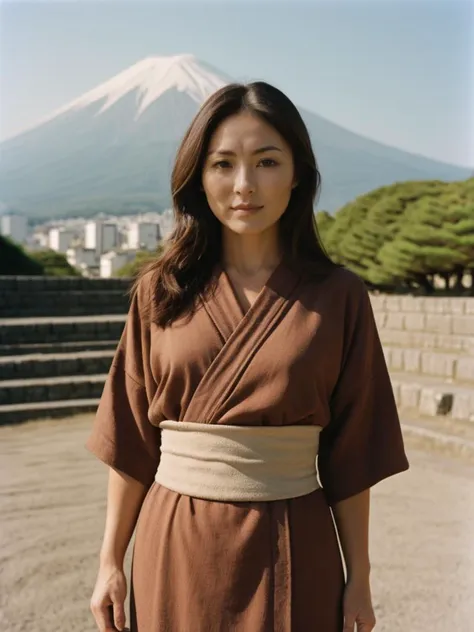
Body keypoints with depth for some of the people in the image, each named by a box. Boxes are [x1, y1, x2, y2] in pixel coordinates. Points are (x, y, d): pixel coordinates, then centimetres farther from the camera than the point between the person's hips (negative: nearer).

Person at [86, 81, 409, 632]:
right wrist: (110, 561, 2)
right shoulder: (161, 291, -3)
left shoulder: (338, 296, -6)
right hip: (177, 547, 1)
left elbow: (349, 455, -2)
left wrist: (359, 578, 1)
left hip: (291, 553, -1)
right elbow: (131, 442, 0)